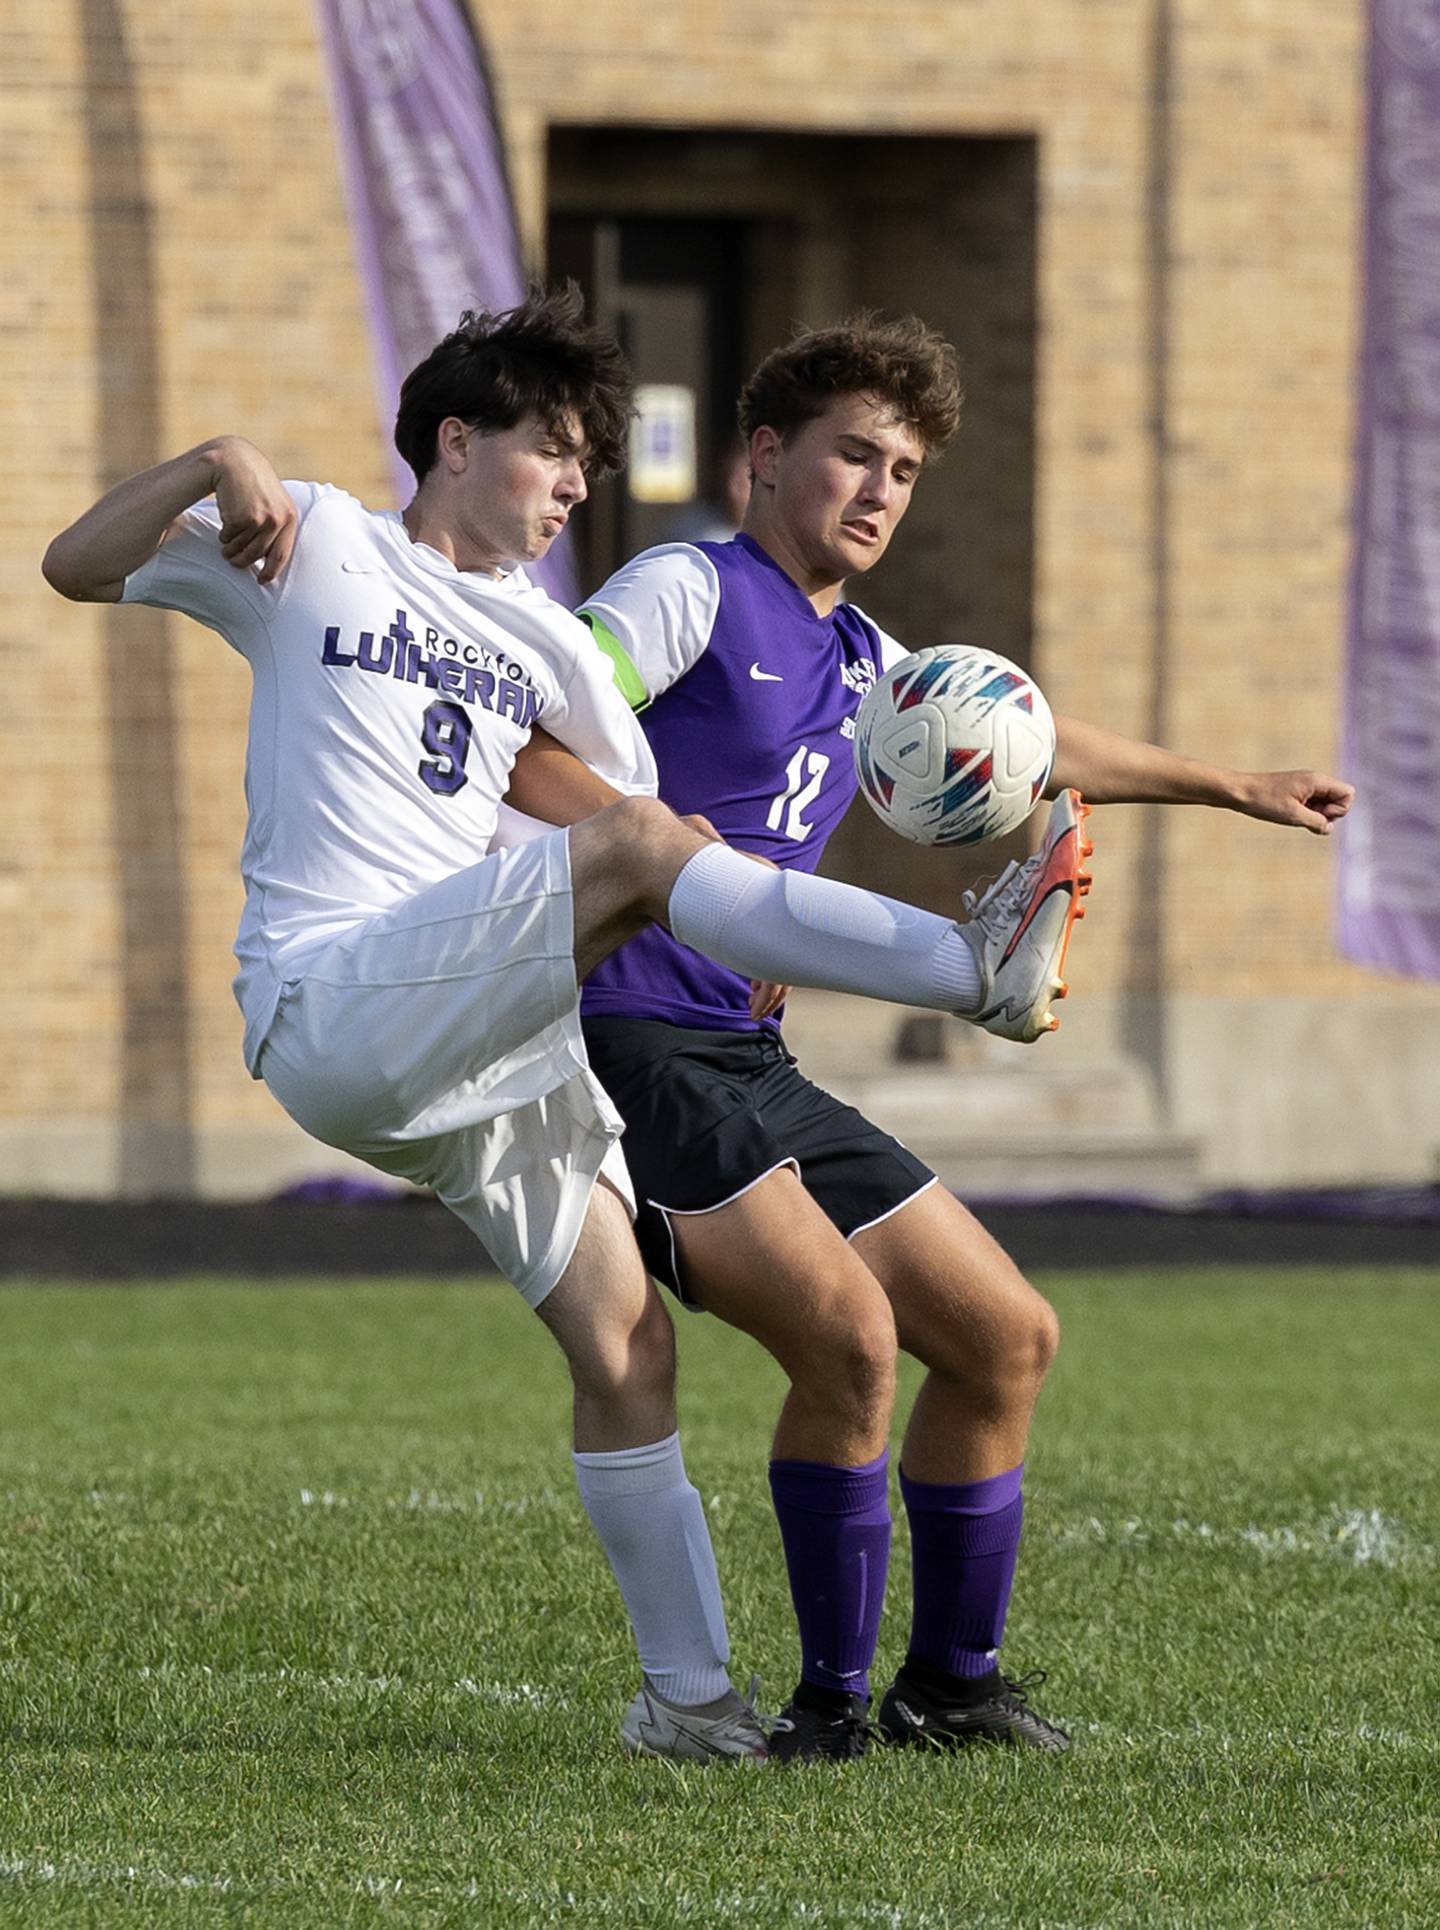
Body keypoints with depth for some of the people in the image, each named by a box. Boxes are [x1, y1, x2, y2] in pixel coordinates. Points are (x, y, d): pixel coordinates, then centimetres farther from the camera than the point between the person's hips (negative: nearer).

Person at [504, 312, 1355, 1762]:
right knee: (848, 1329, -24)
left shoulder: (861, 661, 20)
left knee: (1006, 1336, 9)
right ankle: (830, 1698, -10)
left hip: (756, 1071, 9)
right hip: (634, 1047, -9)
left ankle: (951, 1682, 22)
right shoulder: (689, 592, -5)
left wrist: (1234, 788, 44)